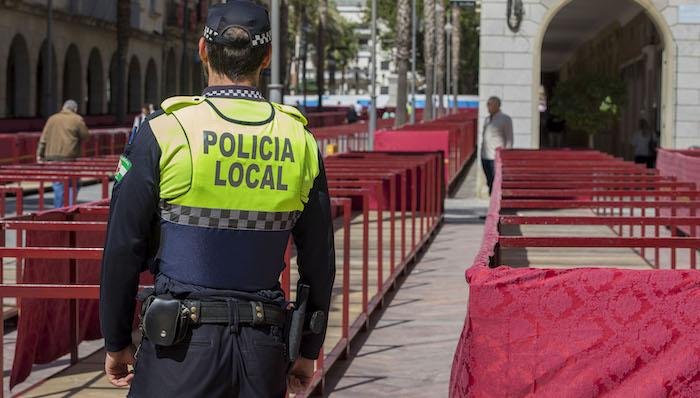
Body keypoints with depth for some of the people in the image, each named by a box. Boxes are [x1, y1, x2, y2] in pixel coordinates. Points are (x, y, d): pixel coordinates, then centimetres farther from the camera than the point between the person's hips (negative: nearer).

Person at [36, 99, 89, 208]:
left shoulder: (52, 119, 12)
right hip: (69, 157, -4)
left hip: (51, 156, 4)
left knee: (58, 186, 8)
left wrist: (40, 154, 9)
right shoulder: (77, 119, 0)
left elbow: (43, 138, 8)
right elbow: (85, 136, 2)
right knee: (73, 185, 5)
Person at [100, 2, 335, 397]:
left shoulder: (164, 131, -7)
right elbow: (320, 261, 8)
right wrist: (308, 351, 19)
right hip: (264, 348, 4)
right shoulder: (301, 141, 3)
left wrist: (117, 342, 6)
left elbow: (123, 249, -4)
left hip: (180, 347, -3)